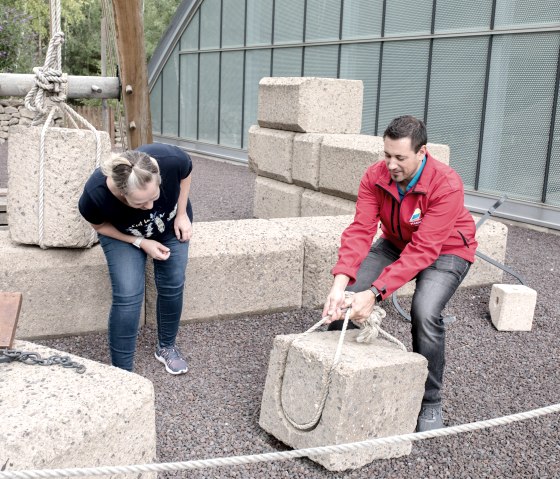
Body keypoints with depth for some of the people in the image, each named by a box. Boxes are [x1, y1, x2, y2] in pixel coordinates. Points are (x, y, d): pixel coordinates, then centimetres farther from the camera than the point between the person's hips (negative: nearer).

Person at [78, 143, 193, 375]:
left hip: (170, 225, 2)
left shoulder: (170, 159, -40)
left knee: (172, 285, -2)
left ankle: (166, 347, 25)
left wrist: (182, 214, -14)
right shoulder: (95, 194, -40)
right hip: (122, 235, -2)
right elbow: (100, 226, -15)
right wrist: (141, 242, -22)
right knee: (127, 296, -15)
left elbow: (185, 173, -13)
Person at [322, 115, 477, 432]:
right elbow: (360, 230, -26)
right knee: (346, 297, -13)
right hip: (396, 244, 5)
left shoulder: (447, 186, -32)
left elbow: (423, 250, -37)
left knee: (426, 313, -29)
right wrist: (340, 284, -41)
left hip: (445, 251, -4)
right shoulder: (375, 176, -19)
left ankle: (431, 404, -5)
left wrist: (375, 293, -45)